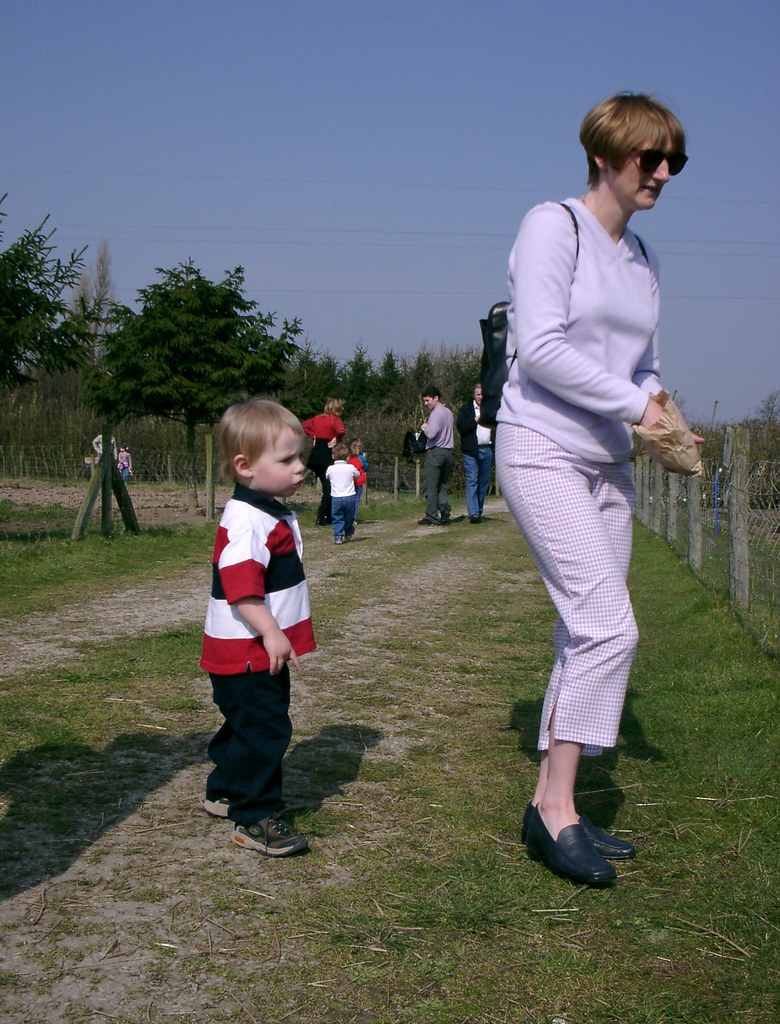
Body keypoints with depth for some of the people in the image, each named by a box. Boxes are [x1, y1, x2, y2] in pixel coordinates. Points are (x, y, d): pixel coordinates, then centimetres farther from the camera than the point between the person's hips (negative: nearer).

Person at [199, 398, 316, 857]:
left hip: (265, 650, 11)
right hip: (245, 653, -11)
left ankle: (225, 793, 38)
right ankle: (256, 819, 2)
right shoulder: (245, 520, -22)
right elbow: (240, 587, -30)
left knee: (248, 725, 22)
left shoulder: (276, 515, 13)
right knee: (263, 729, -6)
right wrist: (271, 632, -31)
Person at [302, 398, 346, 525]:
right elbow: (341, 431, -30)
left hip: (315, 454, 7)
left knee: (326, 486, 18)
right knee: (329, 487, -1)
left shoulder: (317, 418, 11)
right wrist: (336, 440, -11)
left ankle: (328, 516, 20)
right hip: (328, 455, -7)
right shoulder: (335, 419, -11)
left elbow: (305, 425, 23)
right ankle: (321, 518, -7)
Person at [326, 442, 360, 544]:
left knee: (337, 518, 3)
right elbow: (358, 475, 16)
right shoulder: (351, 468, -4)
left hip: (336, 498, -1)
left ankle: (338, 536, -9)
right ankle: (348, 534, 31)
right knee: (349, 518, 17)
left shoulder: (330, 469, -3)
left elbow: (327, 477, 17)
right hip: (349, 497, 1)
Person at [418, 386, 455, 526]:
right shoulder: (449, 413, 15)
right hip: (449, 451, 9)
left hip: (436, 451, -9)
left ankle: (432, 516, -4)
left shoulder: (436, 413, -13)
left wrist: (424, 428, -3)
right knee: (442, 486, 13)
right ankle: (445, 513, 1)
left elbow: (431, 434, -22)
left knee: (431, 486, -3)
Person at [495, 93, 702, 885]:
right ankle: (555, 809, -7)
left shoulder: (642, 257, 16)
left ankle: (553, 805, 14)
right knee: (607, 625, -17)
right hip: (542, 450, -8)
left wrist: (661, 419, 0)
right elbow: (541, 348, -17)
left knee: (590, 635, 6)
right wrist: (632, 405, -14)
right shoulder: (554, 226, -7)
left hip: (607, 463, 8)